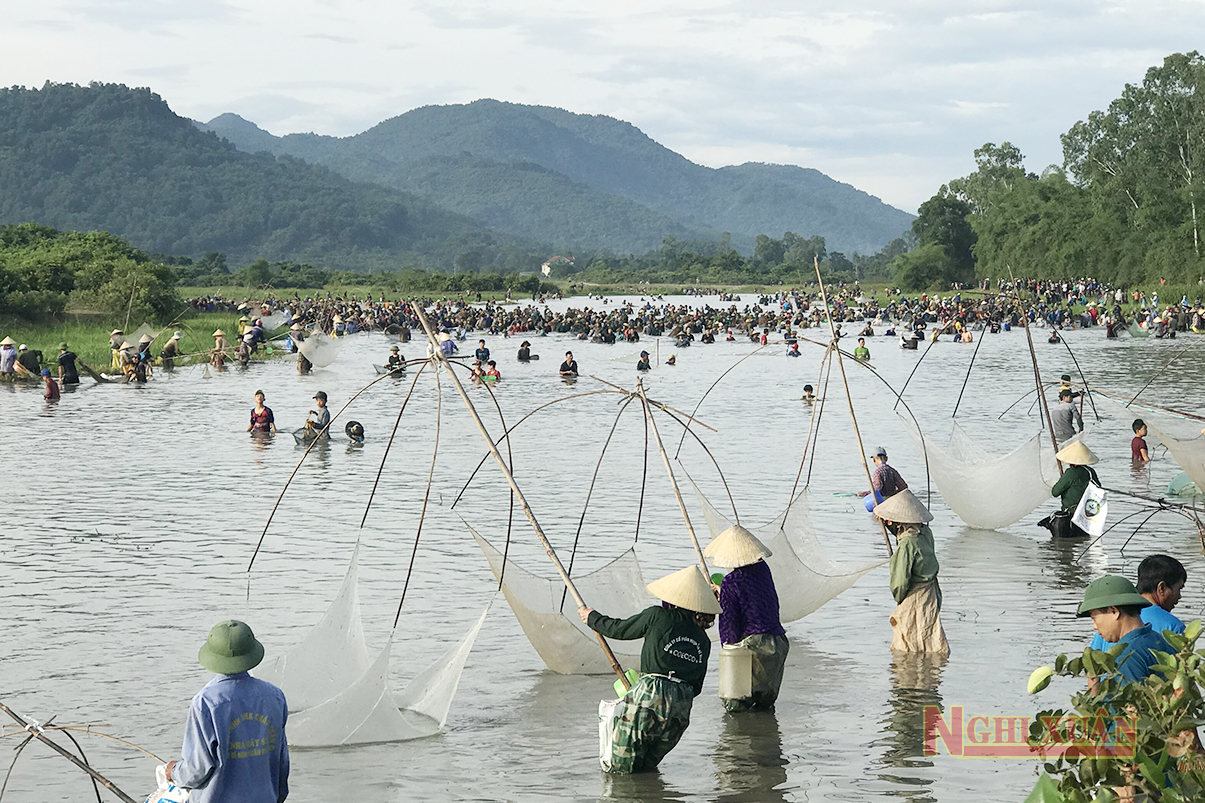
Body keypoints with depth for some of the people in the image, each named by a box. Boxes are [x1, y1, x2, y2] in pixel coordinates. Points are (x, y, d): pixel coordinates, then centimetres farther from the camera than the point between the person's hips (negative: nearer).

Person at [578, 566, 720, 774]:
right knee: (647, 768, 14)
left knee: (622, 769, 0)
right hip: (682, 706, 5)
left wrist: (592, 617, 33)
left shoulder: (657, 616, 2)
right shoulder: (703, 640, 15)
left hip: (650, 696, -5)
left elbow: (619, 629, 15)